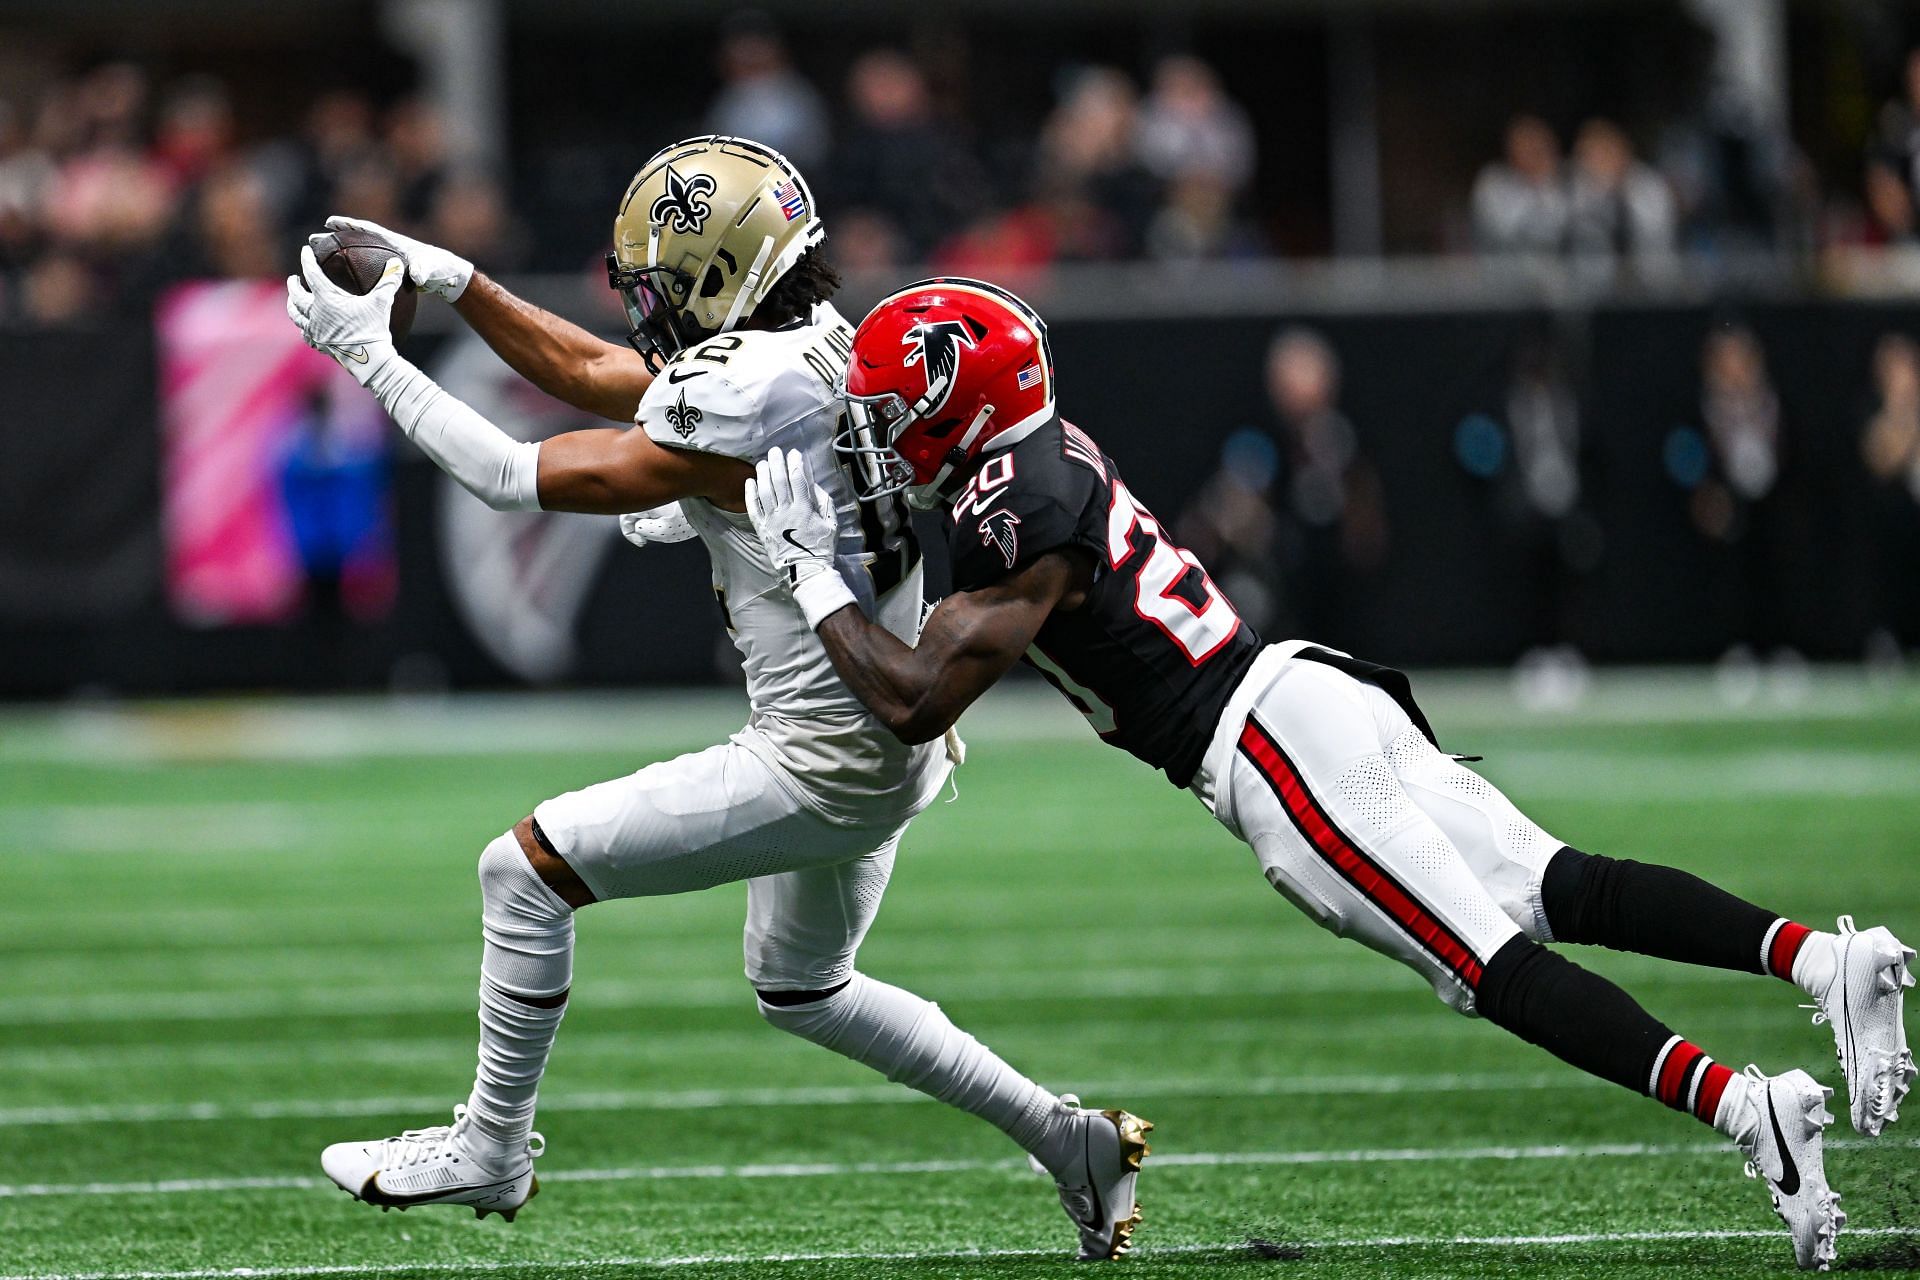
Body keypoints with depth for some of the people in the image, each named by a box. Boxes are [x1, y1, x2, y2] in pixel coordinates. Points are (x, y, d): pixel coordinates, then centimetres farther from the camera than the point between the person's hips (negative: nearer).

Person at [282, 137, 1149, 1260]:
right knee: (804, 991, 29)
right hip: (893, 746, 10)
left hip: (823, 768, -10)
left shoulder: (744, 399, -24)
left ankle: (491, 1150, 14)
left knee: (527, 871, -2)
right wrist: (454, 282, 9)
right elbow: (593, 375, 16)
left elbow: (523, 480, -16)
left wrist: (370, 355, -10)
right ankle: (1072, 1141, 30)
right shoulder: (813, 345, 4)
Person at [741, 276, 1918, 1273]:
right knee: (1566, 891, 2)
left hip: (1276, 754, -9)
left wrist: (814, 574, -4)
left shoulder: (1018, 523, -12)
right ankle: (1822, 956, -13)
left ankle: (1747, 1109, -24)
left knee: (1497, 969, -12)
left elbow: (916, 701, -14)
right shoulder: (1052, 449, 15)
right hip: (1315, 692, 9)